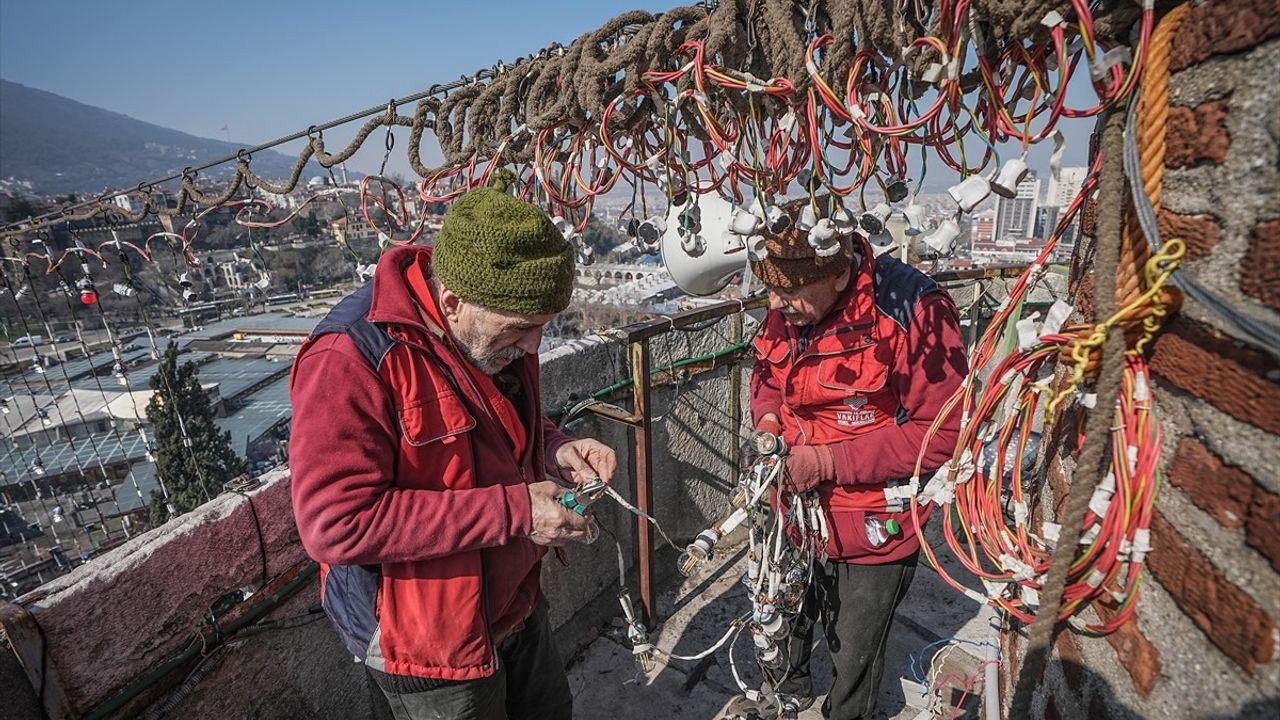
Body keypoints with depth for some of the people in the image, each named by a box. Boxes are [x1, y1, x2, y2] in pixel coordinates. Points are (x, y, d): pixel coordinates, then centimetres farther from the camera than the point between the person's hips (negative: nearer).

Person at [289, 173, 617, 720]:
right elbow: (336, 524, -31)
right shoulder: (350, 362, -28)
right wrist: (511, 511, -31)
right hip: (430, 643, -7)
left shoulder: (496, 334, -4)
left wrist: (555, 450, -10)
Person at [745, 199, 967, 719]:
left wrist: (830, 460, -26)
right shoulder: (786, 310, -8)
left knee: (854, 652, 16)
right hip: (794, 508, 6)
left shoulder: (913, 310, -27)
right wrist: (767, 419, -10)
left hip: (874, 525, -5)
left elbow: (942, 434, -23)